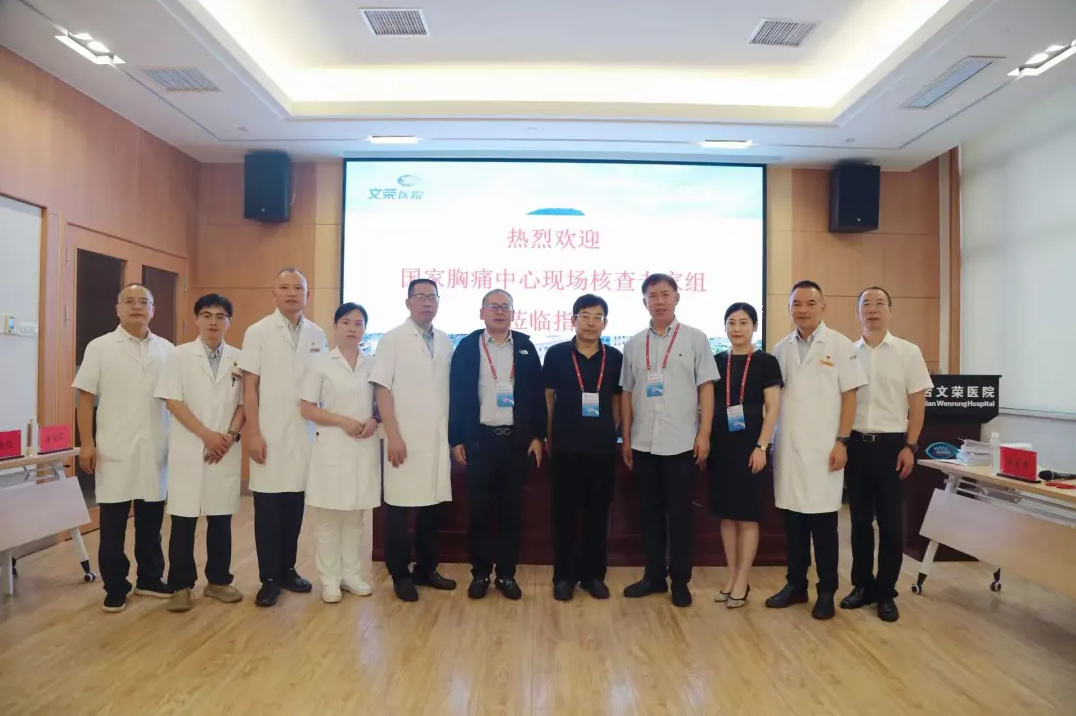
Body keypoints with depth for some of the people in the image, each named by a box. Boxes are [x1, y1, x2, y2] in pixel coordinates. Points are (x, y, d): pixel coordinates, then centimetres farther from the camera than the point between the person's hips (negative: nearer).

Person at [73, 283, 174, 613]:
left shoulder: (167, 349, 6)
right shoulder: (100, 347, 0)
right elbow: (85, 397, -1)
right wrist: (87, 443, -8)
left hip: (155, 448, 2)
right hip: (114, 449, -2)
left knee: (151, 520, 11)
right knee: (113, 523, 5)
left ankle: (150, 579, 25)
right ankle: (115, 587, 17)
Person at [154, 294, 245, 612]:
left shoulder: (239, 359, 6)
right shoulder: (180, 355, 1)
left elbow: (244, 402, 7)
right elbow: (173, 401, -5)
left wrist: (231, 435, -8)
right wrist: (206, 434, -12)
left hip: (225, 450, 2)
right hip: (188, 449, -2)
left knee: (221, 519, 8)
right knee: (183, 520, 2)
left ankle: (218, 580, 20)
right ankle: (181, 585, 14)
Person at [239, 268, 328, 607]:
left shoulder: (317, 335, 6)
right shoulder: (258, 332, -3)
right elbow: (249, 387, -4)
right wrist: (253, 434, -9)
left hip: (304, 433, 3)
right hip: (270, 435, -3)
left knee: (294, 506, 10)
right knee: (269, 508, 3)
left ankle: (287, 569, 24)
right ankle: (269, 578, 14)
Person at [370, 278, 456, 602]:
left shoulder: (445, 342, 9)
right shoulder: (393, 339, -3)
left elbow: (449, 390, 13)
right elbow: (381, 389, -7)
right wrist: (393, 436, -13)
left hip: (438, 439, 4)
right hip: (405, 439, -4)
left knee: (432, 505, 9)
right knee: (399, 507, 3)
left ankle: (426, 569, 25)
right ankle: (401, 575, 18)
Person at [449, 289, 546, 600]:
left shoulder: (525, 347, 6)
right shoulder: (467, 346, 1)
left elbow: (537, 393, 6)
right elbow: (457, 394, 1)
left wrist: (538, 436, 1)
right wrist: (456, 439, -3)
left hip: (517, 439, 1)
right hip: (479, 439, -1)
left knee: (511, 510, 8)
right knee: (479, 510, 5)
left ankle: (507, 574, 19)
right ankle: (480, 573, 19)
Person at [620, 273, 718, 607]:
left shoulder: (695, 338, 1)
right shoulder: (634, 344, 8)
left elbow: (706, 388, -1)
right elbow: (627, 393, 10)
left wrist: (704, 434, -8)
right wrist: (625, 438, 7)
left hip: (681, 442, -3)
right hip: (643, 443, 3)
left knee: (680, 514, 5)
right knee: (650, 512, 11)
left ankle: (680, 581, 18)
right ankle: (654, 575, 24)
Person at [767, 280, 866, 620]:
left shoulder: (840, 345, -2)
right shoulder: (781, 349, 8)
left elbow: (849, 397, -3)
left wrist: (841, 442, -9)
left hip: (823, 448, -3)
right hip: (788, 447, 4)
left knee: (823, 524, 3)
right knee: (793, 521, 10)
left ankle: (826, 591, 16)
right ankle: (796, 584, 22)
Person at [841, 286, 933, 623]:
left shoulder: (908, 352, 0)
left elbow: (917, 403, -1)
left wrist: (909, 447, -8)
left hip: (891, 444, -2)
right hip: (856, 444, 2)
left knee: (891, 522, 4)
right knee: (860, 519, 10)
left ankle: (886, 592, 16)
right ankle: (862, 585, 22)